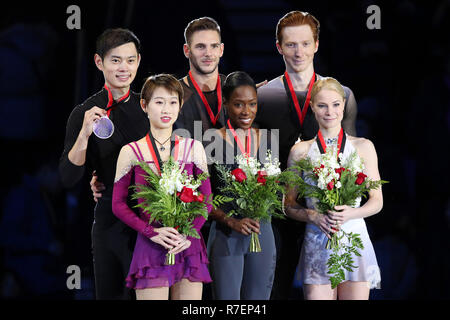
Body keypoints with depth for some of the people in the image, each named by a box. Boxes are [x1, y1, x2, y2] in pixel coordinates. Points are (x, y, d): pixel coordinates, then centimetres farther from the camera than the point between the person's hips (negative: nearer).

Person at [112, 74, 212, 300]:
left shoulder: (193, 148, 9)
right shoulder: (131, 152, 3)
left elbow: (206, 198, 9)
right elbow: (118, 205, 2)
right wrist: (152, 232, -11)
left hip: (188, 245, 2)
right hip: (151, 246, -2)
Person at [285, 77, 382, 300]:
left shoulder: (363, 147, 7)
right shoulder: (300, 151, 7)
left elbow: (377, 201, 7)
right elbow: (289, 205, 9)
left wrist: (351, 213, -12)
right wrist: (312, 215, -11)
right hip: (317, 245, 0)